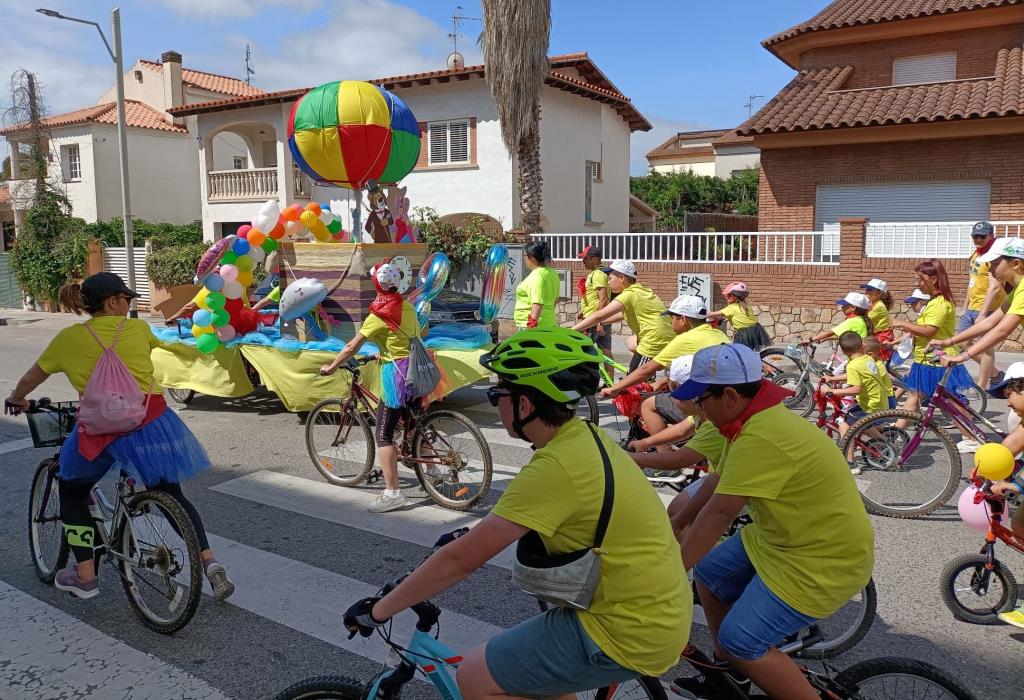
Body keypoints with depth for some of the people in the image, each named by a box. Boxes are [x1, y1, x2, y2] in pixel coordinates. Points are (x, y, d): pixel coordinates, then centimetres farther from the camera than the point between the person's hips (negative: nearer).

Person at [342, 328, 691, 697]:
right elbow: (519, 511, 21)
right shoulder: (586, 437, 3)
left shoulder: (556, 467, -24)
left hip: (628, 630, -9)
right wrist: (471, 537, 27)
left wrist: (378, 610, -10)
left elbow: (460, 561, -21)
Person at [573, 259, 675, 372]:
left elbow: (599, 316, -18)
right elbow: (621, 315, 24)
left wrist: (570, 331, -14)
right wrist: (594, 323, 22)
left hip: (655, 343, -10)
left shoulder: (629, 295, -13)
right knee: (631, 343, 31)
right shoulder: (641, 290, 15)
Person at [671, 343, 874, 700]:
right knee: (708, 573, 15)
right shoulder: (755, 420, 2)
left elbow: (718, 514, -28)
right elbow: (715, 487, 9)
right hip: (781, 538, 10)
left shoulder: (760, 438, -30)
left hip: (824, 559, -10)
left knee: (740, 643, -9)